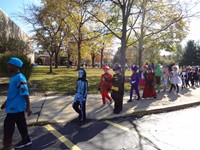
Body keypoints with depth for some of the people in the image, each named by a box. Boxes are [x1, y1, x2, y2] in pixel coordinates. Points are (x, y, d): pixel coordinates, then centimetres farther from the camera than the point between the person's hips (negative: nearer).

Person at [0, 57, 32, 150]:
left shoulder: (20, 78, -21)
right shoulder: (13, 77, 9)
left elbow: (25, 93, -24)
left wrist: (28, 107, -24)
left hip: (15, 107, -9)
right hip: (15, 106, 9)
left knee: (8, 125, 2)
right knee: (21, 124, 18)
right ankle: (26, 140, 33)